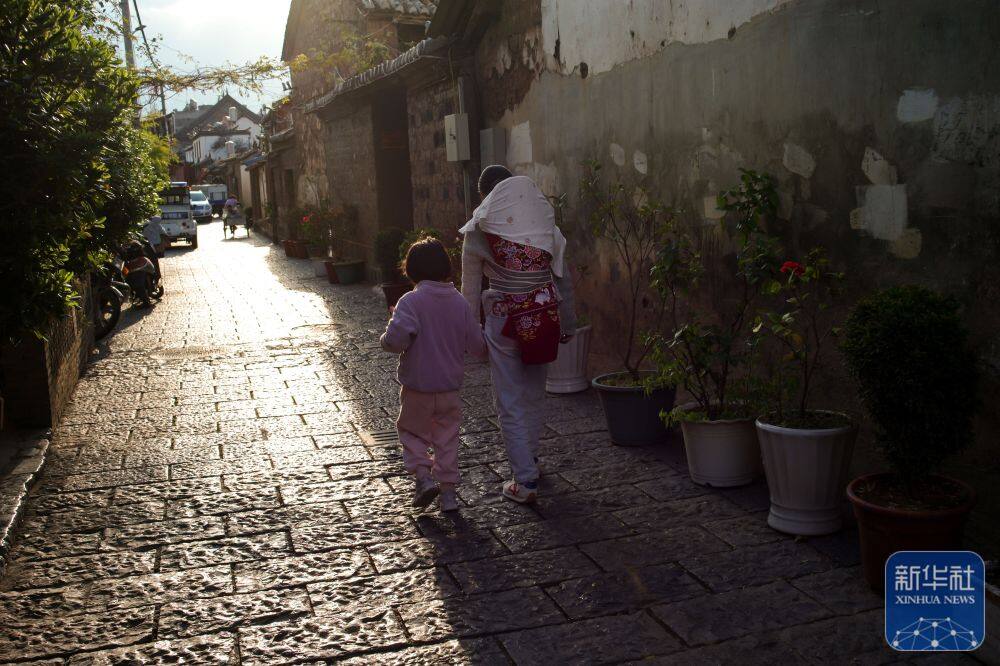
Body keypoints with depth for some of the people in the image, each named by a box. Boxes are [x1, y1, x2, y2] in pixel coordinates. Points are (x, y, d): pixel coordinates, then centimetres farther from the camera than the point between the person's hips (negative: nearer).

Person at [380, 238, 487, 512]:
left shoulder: (411, 301, -15)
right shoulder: (459, 302, -2)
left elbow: (396, 339, -28)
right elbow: (478, 346, 1)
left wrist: (387, 339, -6)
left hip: (417, 388, -3)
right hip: (450, 387, 3)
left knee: (412, 432, 17)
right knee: (447, 438, 15)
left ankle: (423, 475, 0)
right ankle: (448, 490, 19)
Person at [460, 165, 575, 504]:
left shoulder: (479, 232, -5)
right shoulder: (547, 227, 4)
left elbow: (471, 288, -1)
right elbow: (564, 281, 7)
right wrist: (568, 325, 16)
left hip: (504, 321, -4)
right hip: (544, 318, 4)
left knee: (510, 402, 5)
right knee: (535, 393, 21)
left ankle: (526, 481, 5)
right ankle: (530, 456, 41)